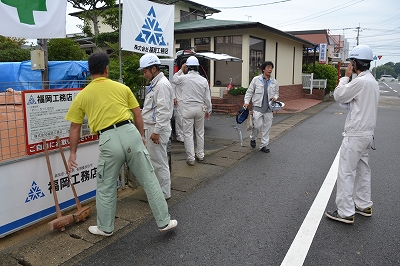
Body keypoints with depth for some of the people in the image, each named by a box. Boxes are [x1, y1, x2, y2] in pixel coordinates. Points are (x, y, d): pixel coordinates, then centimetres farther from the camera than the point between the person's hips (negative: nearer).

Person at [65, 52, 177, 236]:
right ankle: (164, 222, 21)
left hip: (108, 140, -1)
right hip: (130, 133, 1)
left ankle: (105, 228, 35)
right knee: (149, 181, 11)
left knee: (106, 188, 18)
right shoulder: (122, 87, 12)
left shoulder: (82, 96, 11)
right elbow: (138, 114, 13)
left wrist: (73, 153, 21)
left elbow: (75, 127, 13)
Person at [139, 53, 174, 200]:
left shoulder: (162, 84, -16)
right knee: (154, 161, 18)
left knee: (159, 162, -1)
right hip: (150, 127, 11)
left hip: (157, 129, -11)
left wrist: (156, 131, -23)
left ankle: (164, 193, 11)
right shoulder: (154, 84, 17)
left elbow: (163, 111, -23)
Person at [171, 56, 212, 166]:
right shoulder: (204, 80, 1)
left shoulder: (184, 78, -9)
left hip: (188, 108, -3)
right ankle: (200, 155, 25)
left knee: (188, 134, 3)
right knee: (200, 132, 15)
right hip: (200, 108, 4)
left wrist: (181, 70, 19)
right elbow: (207, 98, 5)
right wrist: (208, 110, 15)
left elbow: (174, 79, 14)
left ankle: (190, 158, 5)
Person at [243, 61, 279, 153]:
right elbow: (249, 92, 3)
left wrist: (275, 97, -3)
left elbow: (276, 93, 20)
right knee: (257, 125, -7)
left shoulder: (274, 82, 8)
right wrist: (246, 102, -8)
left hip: (268, 108, 4)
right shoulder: (256, 79, 0)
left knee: (267, 127, 5)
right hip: (258, 107, -3)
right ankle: (253, 138, 24)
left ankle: (264, 145, 17)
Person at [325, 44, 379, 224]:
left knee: (346, 172, -4)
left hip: (355, 135, -10)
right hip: (367, 133, 10)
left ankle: (345, 212, 3)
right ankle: (364, 205, 31)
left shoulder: (361, 81, -19)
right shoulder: (372, 81, 13)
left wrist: (346, 77, -2)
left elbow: (338, 96, -11)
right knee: (362, 170, 18)